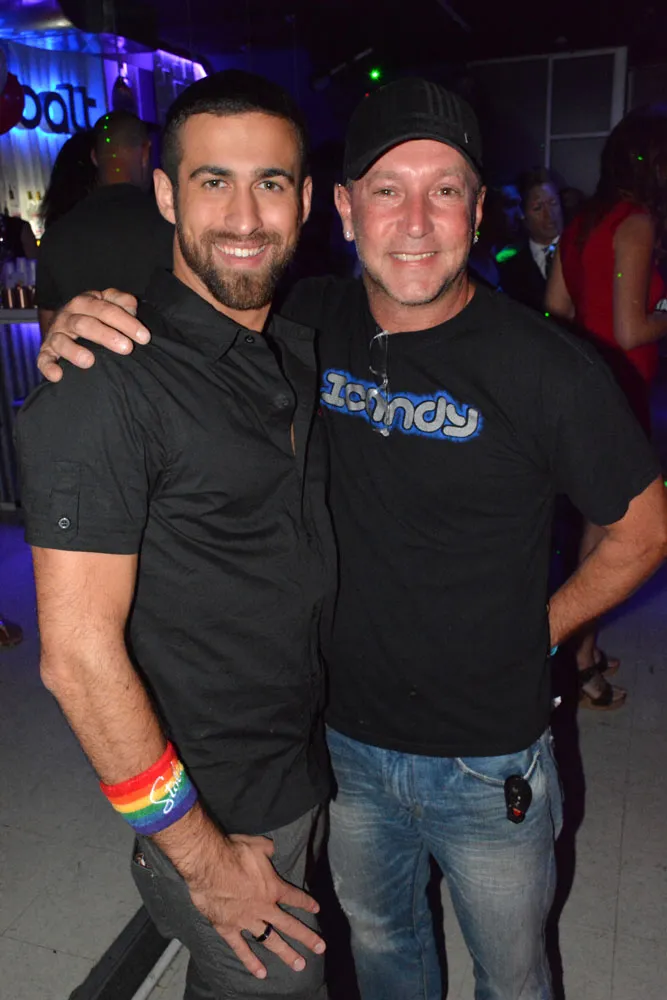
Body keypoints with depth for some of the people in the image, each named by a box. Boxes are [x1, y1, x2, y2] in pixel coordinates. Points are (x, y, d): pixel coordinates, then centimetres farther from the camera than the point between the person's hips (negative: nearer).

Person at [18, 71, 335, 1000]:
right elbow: (79, 653, -23)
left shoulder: (301, 348, 1)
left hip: (311, 767, 8)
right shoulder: (107, 383, -24)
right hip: (216, 816, -7)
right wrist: (199, 854, -17)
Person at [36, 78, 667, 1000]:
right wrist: (82, 324, -17)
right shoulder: (308, 326, -9)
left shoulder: (545, 367, -19)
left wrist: (535, 631, -6)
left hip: (488, 765, -2)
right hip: (345, 739, 3)